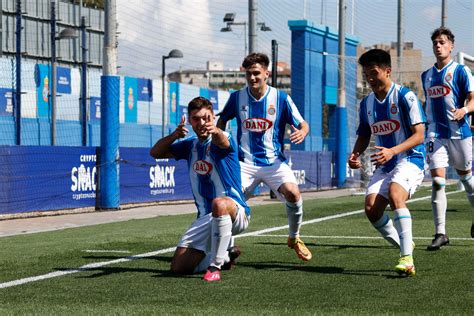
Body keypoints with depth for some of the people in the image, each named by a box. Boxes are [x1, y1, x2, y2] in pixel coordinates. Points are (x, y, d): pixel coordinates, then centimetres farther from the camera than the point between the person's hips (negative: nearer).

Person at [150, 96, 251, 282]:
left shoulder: (223, 138, -8)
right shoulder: (190, 145, 13)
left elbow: (223, 142, -34)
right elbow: (155, 153, 8)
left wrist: (215, 131, -60)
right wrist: (174, 135, -13)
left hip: (236, 213, -7)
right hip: (205, 218, 7)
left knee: (219, 204, -43)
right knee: (179, 266, -4)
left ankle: (215, 266, -33)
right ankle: (226, 257, 22)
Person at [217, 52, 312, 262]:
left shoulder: (281, 98, -3)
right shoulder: (237, 97, 2)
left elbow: (302, 124, 0)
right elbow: (222, 120, 20)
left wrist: (301, 132, -23)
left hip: (274, 161, -1)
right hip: (245, 163, 1)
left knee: (293, 193, -25)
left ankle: (294, 238, 3)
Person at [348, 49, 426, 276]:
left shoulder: (405, 96, -9)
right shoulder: (366, 103, 11)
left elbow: (419, 135, -14)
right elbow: (364, 136, 22)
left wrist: (392, 151, -28)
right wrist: (355, 154, 0)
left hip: (410, 160, -7)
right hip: (384, 165, 7)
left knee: (395, 194, -33)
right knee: (371, 208, -12)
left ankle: (407, 259, -34)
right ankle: (404, 247, 13)